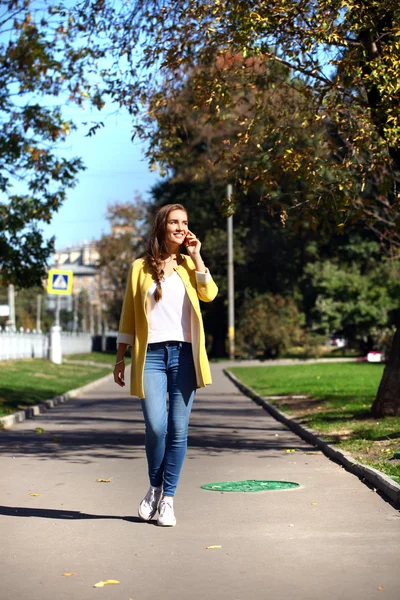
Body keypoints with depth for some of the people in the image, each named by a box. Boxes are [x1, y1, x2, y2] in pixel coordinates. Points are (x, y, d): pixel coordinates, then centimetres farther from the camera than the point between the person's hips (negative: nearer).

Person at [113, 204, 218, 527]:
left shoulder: (189, 265, 13)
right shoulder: (140, 267, 9)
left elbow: (209, 294, -6)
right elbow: (129, 316, 11)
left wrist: (196, 256, -2)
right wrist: (120, 357, 7)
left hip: (183, 354, 1)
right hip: (151, 355, -1)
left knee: (178, 429, -1)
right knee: (155, 427, -11)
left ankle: (168, 499, 9)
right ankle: (155, 488, 14)